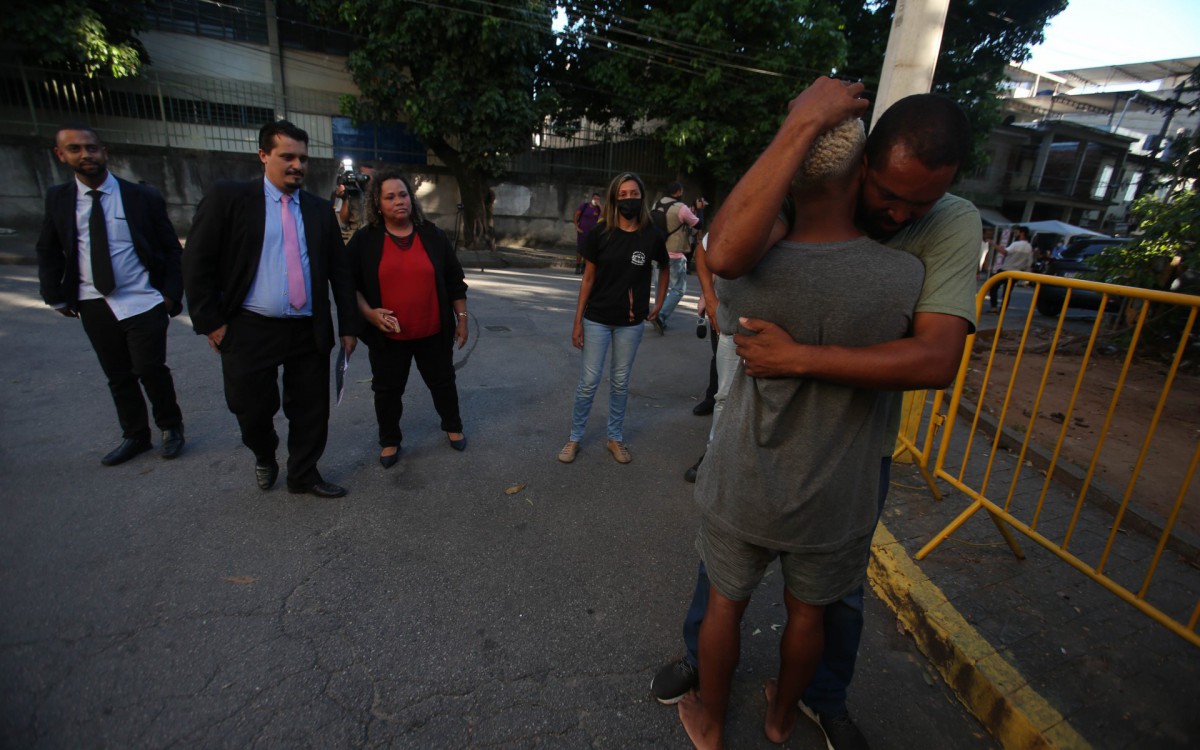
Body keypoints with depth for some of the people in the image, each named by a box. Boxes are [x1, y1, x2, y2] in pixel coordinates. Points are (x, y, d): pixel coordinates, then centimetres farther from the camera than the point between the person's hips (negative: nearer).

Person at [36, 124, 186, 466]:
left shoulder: (144, 197, -3)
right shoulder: (57, 198, 5)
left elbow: (171, 249, 0)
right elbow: (47, 252, 15)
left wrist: (172, 293, -7)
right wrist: (56, 296, 7)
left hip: (143, 303, -3)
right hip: (94, 306, 4)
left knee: (150, 370, -7)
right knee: (118, 376, 11)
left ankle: (171, 427, 17)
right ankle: (135, 436, 25)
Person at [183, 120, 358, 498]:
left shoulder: (320, 209, 8)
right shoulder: (227, 197, -2)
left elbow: (340, 270, 9)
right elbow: (197, 262, -2)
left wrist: (348, 325, 4)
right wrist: (211, 322, -7)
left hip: (310, 332, 3)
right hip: (250, 329, -2)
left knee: (311, 410, 9)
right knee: (253, 410, 8)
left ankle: (303, 474, 29)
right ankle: (265, 457, 41)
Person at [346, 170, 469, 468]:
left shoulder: (433, 236, 0)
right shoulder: (364, 240, -2)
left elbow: (455, 282, 4)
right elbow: (350, 284, 1)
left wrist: (462, 318, 2)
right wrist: (368, 312, -14)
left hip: (433, 333, 1)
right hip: (387, 336, 0)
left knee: (443, 383, 14)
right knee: (387, 390, 11)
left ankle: (453, 427, 37)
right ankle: (390, 441, 30)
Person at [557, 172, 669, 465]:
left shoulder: (651, 236, -3)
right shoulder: (600, 234, -6)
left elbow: (664, 268, 16)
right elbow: (588, 278, -2)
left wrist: (659, 303, 11)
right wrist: (578, 321, -3)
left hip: (630, 322, 1)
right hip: (597, 319, -1)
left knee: (620, 383, 12)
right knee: (588, 382, 2)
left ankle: (615, 438, 27)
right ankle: (574, 437, 18)